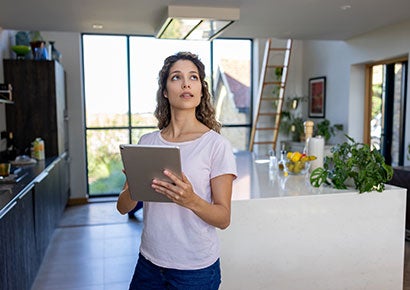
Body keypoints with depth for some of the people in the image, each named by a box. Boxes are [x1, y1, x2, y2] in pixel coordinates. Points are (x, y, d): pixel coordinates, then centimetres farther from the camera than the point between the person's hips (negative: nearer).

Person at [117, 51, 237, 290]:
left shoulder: (216, 144, -11)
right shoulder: (147, 142, 0)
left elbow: (224, 218, -10)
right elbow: (123, 207, 1)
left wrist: (191, 201, -29)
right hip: (149, 261, 4)